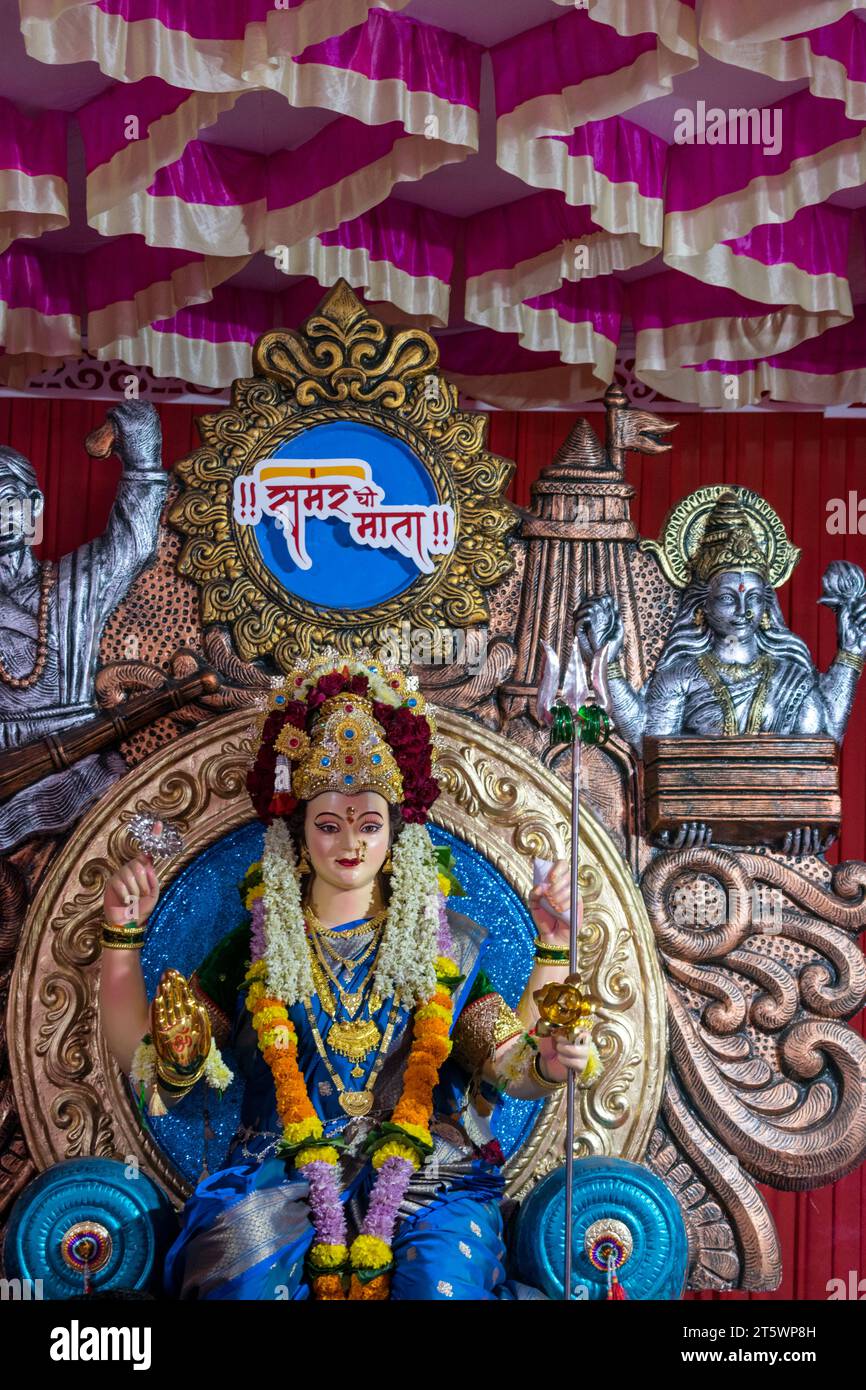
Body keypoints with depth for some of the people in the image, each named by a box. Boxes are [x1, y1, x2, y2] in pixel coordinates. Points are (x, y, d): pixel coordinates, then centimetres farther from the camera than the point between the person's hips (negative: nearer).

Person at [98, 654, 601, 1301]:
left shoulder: (446, 943, 9)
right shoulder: (256, 947, 9)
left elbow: (513, 1070, -1)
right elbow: (141, 1050, 6)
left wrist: (553, 948, -14)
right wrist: (124, 932, -5)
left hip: (428, 1173, 0)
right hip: (282, 1174, 1)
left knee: (441, 1280, -29)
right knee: (247, 1278, -28)